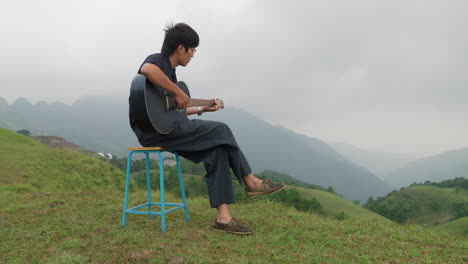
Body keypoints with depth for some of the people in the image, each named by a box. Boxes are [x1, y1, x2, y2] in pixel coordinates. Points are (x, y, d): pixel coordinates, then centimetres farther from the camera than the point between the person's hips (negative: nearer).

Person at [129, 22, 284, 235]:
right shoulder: (157, 60, -7)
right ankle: (251, 182, 4)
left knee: (217, 149, -6)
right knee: (220, 130, -13)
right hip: (151, 128, -10)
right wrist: (178, 92, -27)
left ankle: (223, 216, -9)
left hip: (165, 127, 10)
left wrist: (202, 109, 24)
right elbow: (147, 70, -36)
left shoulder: (170, 71, 22)